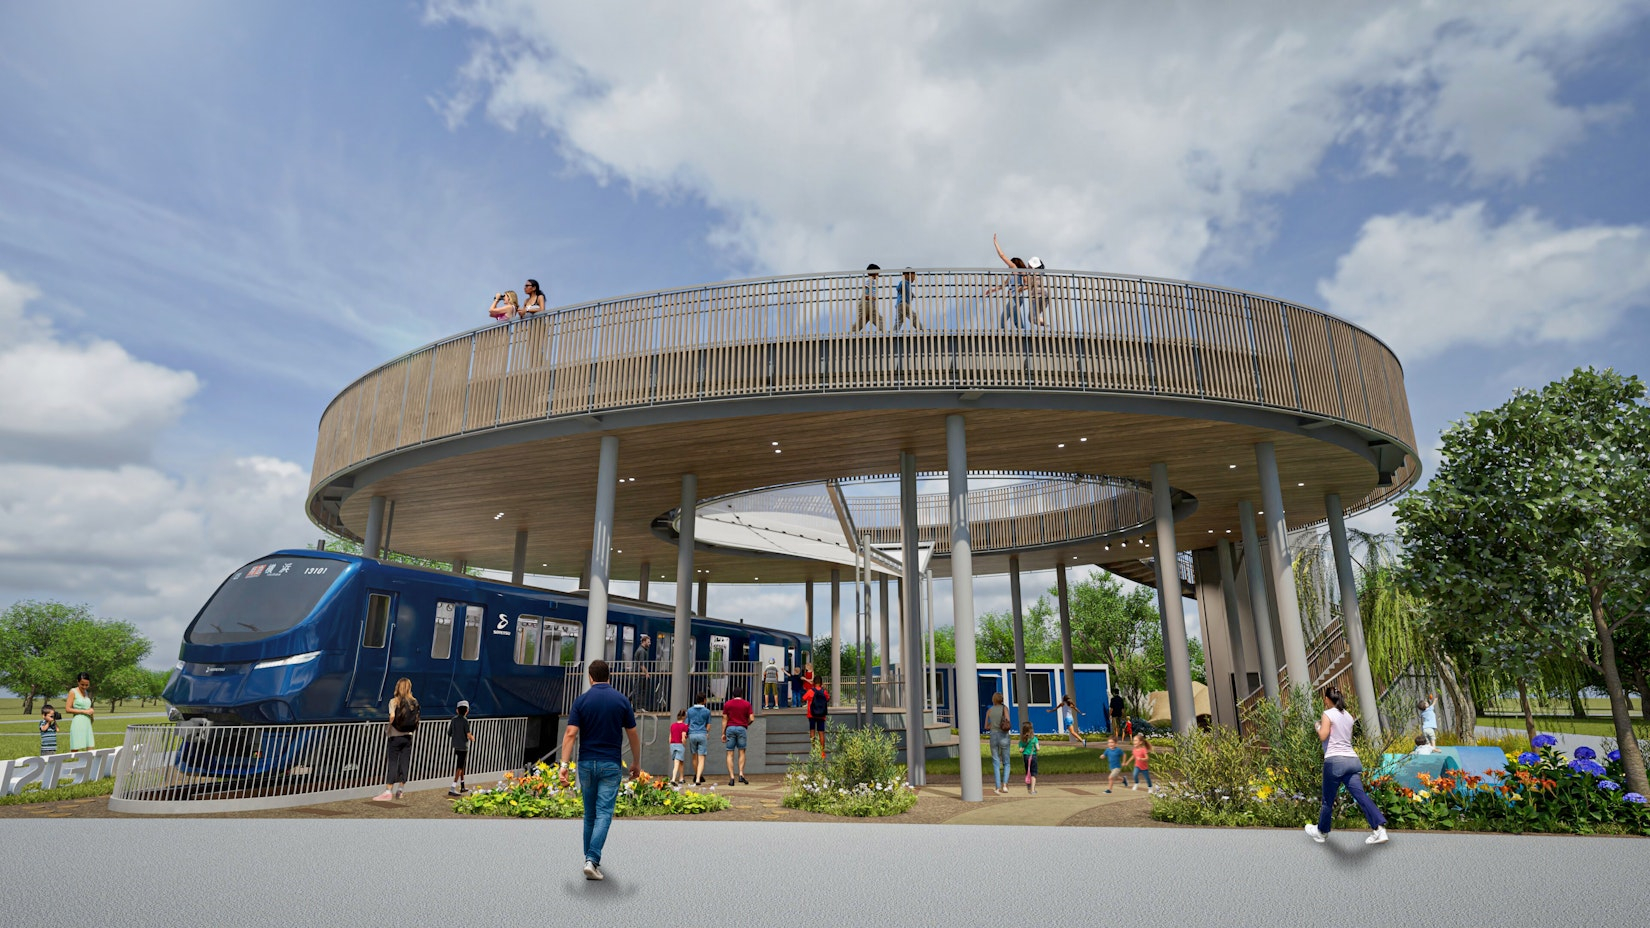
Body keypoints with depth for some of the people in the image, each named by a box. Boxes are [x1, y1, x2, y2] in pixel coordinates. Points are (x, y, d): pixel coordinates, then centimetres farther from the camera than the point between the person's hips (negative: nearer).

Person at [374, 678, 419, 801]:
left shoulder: (394, 701, -9)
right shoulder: (414, 702, 3)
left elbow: (392, 716, -22)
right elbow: (416, 719, 0)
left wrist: (388, 726, -5)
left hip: (395, 736, -4)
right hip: (408, 736, 4)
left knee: (391, 763, 0)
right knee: (404, 762, 10)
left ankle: (388, 791, -1)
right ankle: (401, 789, 18)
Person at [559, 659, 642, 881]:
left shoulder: (581, 700, -3)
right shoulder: (621, 700, -3)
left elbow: (570, 734, -12)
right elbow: (633, 735, 1)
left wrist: (564, 764, -12)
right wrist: (636, 763, 11)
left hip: (586, 763, 2)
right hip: (611, 764, -2)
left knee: (590, 814, 17)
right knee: (604, 814, -3)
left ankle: (591, 858, 28)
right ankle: (592, 860, -18)